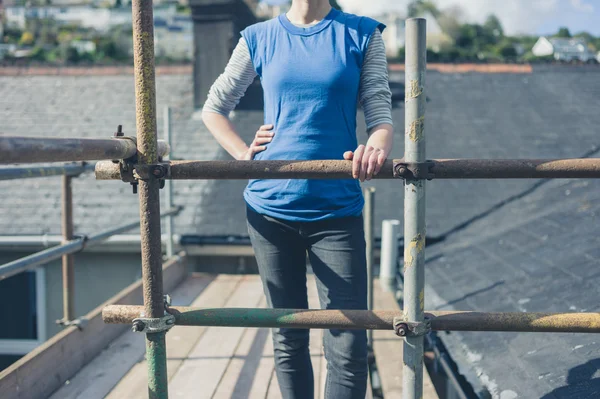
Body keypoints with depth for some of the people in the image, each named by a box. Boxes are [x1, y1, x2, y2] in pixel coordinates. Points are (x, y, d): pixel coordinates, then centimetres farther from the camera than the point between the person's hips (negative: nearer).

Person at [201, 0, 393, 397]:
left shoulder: (361, 34, 4)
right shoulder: (259, 38, 7)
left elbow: (381, 114, -2)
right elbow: (214, 108, 18)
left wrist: (377, 149, -25)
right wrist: (244, 154, 1)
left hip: (337, 210, -1)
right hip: (271, 207, 2)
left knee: (348, 346, -2)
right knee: (288, 338, 13)